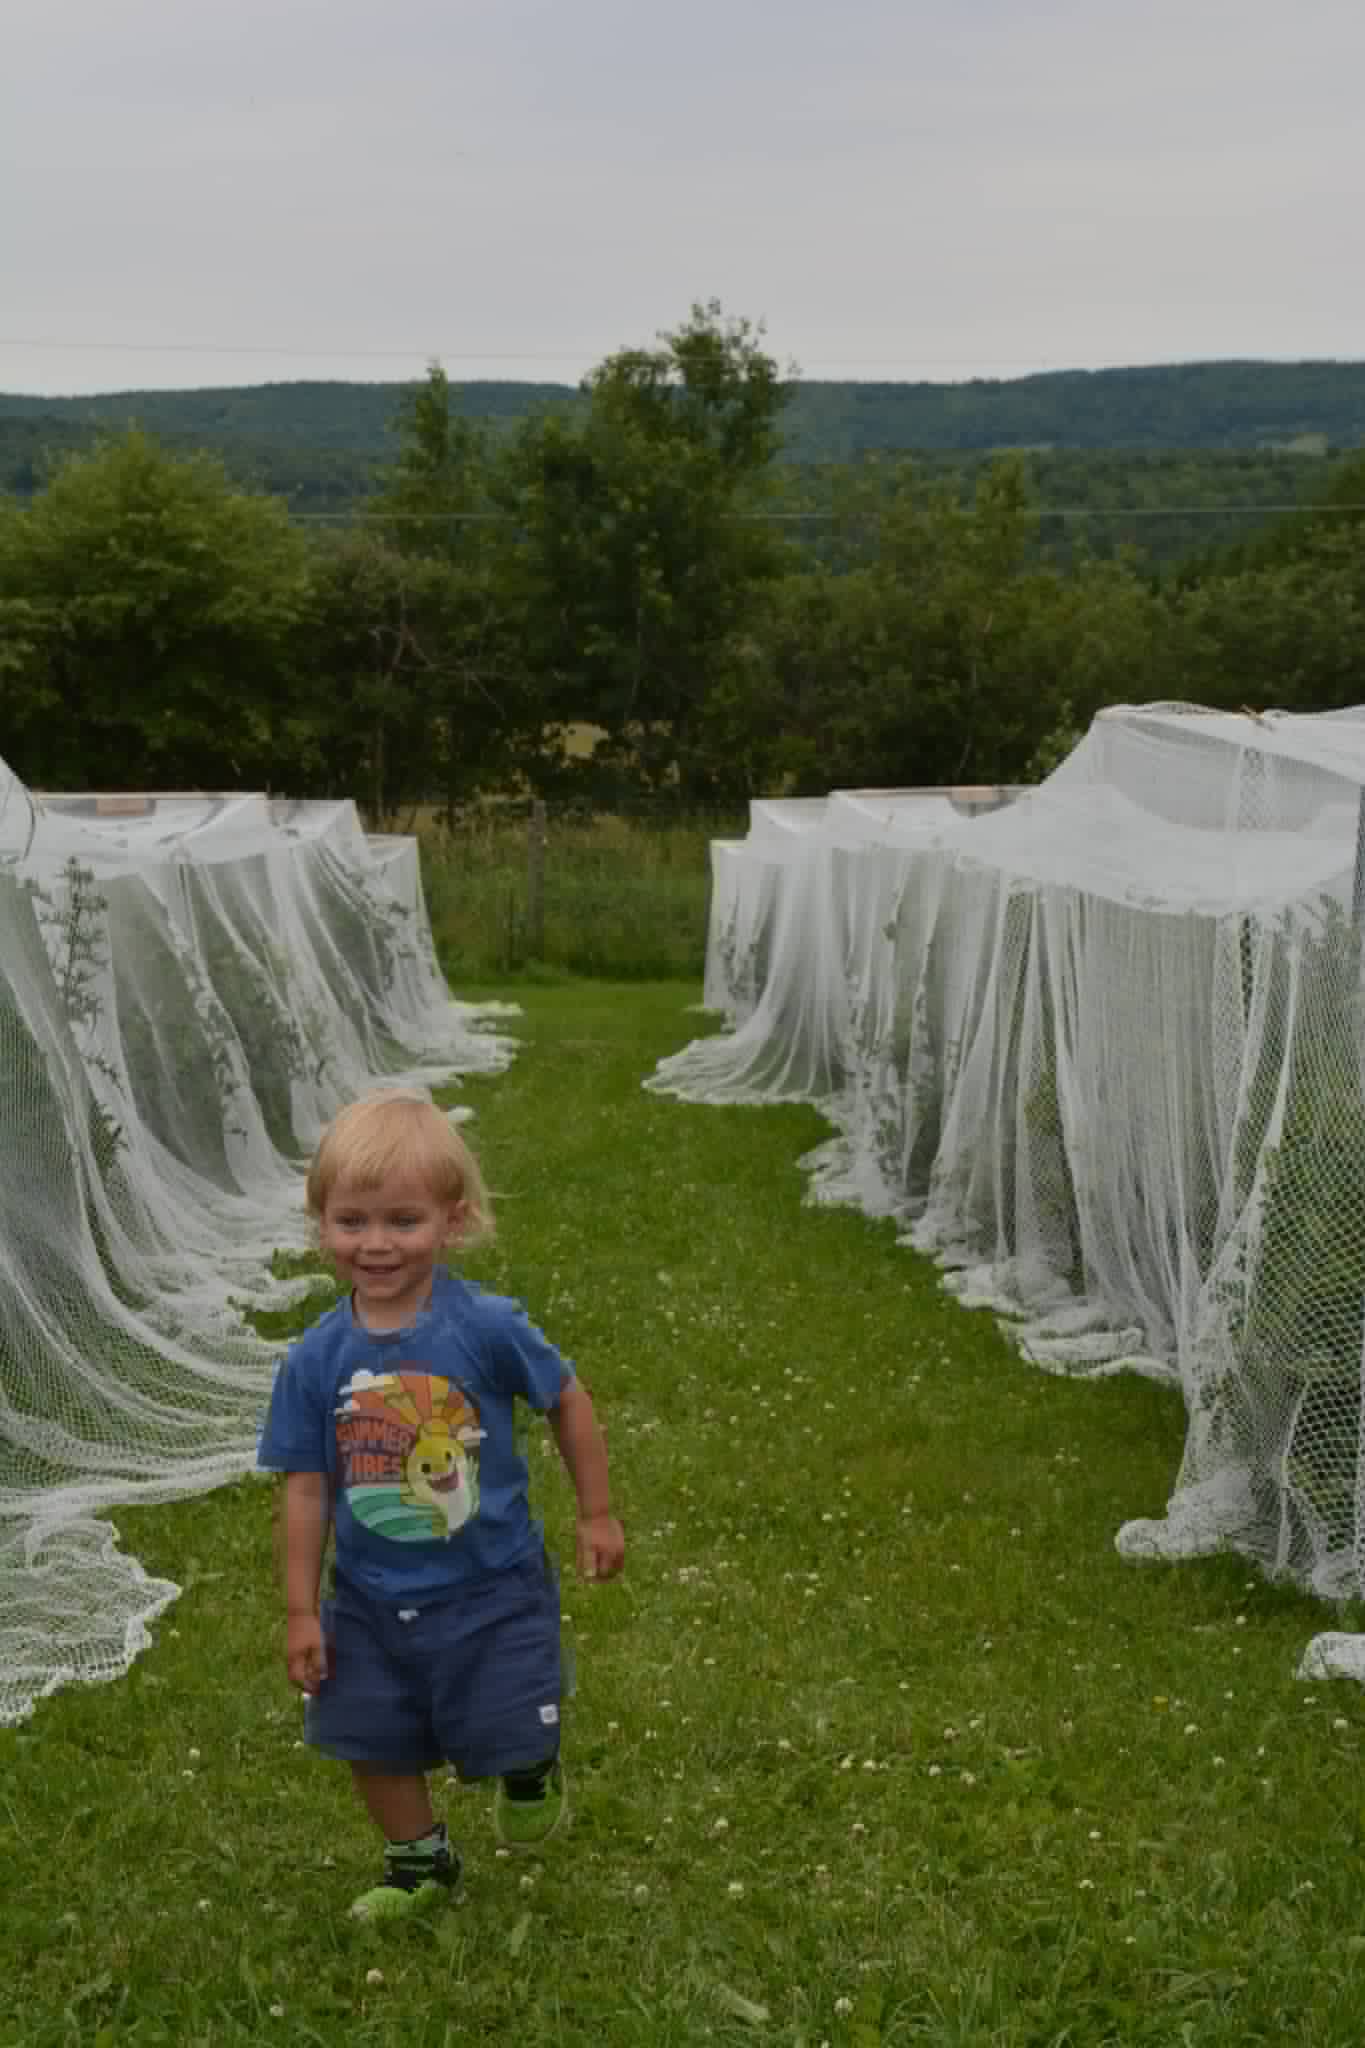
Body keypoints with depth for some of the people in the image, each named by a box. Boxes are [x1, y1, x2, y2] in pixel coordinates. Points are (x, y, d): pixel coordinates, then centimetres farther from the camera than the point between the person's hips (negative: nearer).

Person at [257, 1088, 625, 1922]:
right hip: (372, 1600, 3)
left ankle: (533, 1771, 42)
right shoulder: (316, 1360, -11)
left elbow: (568, 1401, -4)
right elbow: (307, 1486, -3)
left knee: (511, 1740, 3)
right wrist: (302, 1611, -1)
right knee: (374, 1742, 14)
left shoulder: (487, 1327, -19)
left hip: (492, 1587, -3)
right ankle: (420, 1865, 42)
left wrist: (598, 1516, 3)